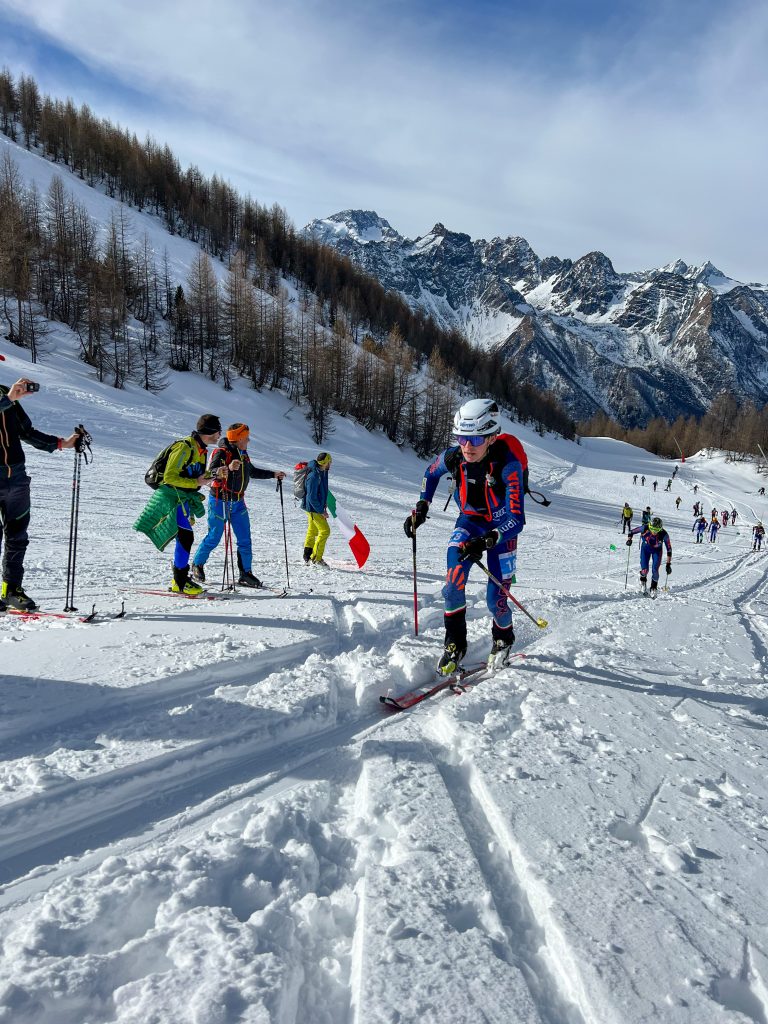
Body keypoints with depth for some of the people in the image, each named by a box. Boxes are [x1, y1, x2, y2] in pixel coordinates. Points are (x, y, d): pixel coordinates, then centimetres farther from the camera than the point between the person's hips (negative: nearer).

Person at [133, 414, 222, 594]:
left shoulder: (201, 450, 12)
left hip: (184, 499, 10)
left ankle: (180, 579, 23)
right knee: (185, 537, -13)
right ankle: (180, 582, -6)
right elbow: (170, 477, -21)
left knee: (184, 538, 13)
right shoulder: (184, 447, -18)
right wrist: (196, 482, -24)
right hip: (174, 496, -10)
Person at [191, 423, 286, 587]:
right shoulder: (222, 452, -16)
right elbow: (212, 471, -31)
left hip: (238, 502, 7)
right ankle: (197, 565, 24)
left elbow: (252, 472, 25)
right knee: (214, 538, 2)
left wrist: (273, 474, 24)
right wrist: (228, 468, -50)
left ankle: (245, 574, 10)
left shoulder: (243, 454, 9)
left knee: (245, 539, 3)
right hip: (220, 501, -7)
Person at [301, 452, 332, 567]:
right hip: (313, 508, -10)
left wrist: (324, 504, 17)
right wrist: (321, 511, -19)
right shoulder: (314, 476, -26)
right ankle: (316, 558, -3)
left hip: (318, 506, 10)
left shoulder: (322, 472, 3)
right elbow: (311, 497, -25)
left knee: (312, 531, 16)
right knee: (325, 531, -9)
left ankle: (307, 558, 26)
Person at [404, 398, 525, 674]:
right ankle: (454, 642, 2)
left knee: (495, 599, -3)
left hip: (501, 526, -2)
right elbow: (432, 472, 5)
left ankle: (503, 640, 31)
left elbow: (516, 519, -35)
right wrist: (421, 506, -3)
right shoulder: (453, 456, -22)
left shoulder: (508, 464, -33)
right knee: (453, 583, -20)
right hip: (470, 519, 3)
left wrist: (488, 540, -50)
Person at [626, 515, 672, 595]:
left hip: (657, 550, 0)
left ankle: (653, 588, 14)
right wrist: (629, 539, -29)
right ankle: (643, 581, 27)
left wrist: (668, 564, -20)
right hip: (646, 548, 0)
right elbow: (632, 531, -12)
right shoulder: (645, 529, -32)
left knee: (655, 570, -11)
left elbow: (669, 549, -21)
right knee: (644, 569, -9)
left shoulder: (664, 534, -32)